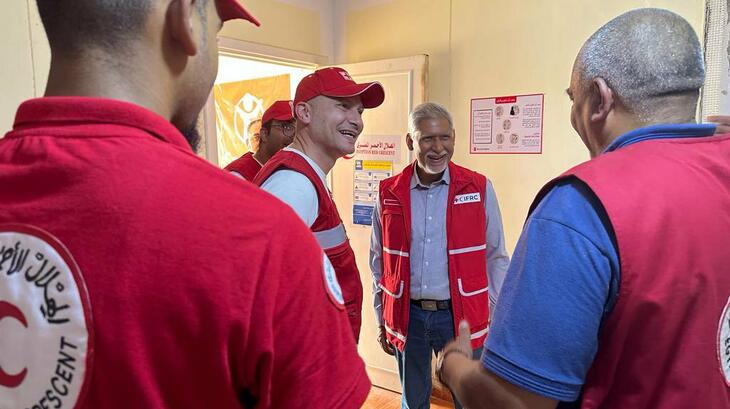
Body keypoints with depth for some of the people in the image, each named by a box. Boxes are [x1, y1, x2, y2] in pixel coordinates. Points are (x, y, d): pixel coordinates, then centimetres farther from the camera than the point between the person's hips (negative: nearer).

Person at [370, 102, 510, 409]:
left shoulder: (479, 189, -6)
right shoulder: (389, 193, -2)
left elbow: (495, 257, 2)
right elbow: (379, 261, 6)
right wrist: (381, 319, 9)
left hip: (462, 315, -1)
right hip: (407, 317, 2)